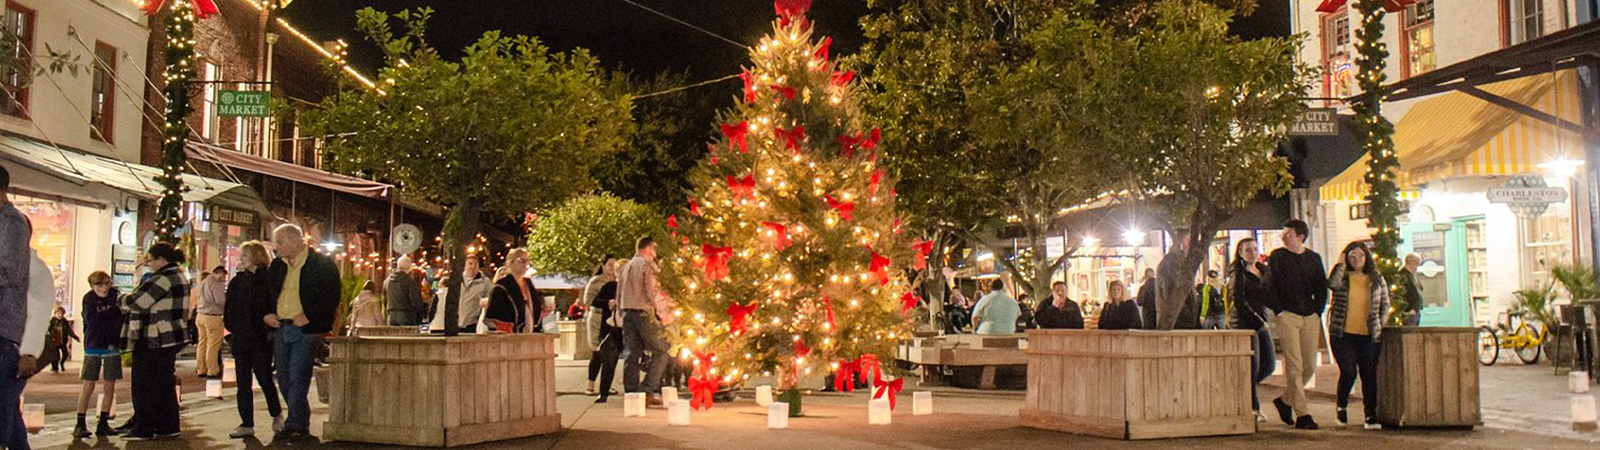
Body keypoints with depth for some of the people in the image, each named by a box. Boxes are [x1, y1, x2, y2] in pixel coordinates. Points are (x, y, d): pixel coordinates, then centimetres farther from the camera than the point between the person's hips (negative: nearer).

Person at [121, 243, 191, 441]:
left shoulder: (163, 279, -18)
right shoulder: (178, 276, 14)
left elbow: (137, 302, -19)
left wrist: (122, 300, 1)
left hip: (153, 341, -10)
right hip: (170, 337, 10)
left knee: (144, 385, -1)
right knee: (165, 383, 13)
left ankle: (143, 429, 2)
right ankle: (168, 426, 16)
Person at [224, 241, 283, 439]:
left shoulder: (268, 279, -4)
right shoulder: (237, 281, 10)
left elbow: (275, 307, -7)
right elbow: (229, 309, 12)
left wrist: (270, 330, -13)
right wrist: (232, 332, 2)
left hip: (261, 339, -5)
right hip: (241, 340, 5)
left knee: (265, 379, 0)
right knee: (243, 383, 6)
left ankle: (277, 415, 22)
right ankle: (247, 424, 10)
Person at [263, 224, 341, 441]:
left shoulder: (322, 264, -7)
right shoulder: (277, 265, 14)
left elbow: (331, 297, -11)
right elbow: (266, 293, 23)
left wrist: (308, 317, -18)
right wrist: (266, 315, 6)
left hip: (306, 329, -7)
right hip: (280, 328, 7)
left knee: (297, 380, -8)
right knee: (284, 380, 9)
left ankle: (295, 426, -2)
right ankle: (300, 423, 20)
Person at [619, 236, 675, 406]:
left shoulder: (625, 267, 19)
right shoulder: (647, 264, -4)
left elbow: (618, 296, 19)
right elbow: (652, 292, -12)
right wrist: (663, 313, -6)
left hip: (627, 314, 7)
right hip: (644, 314, -7)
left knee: (631, 354, 7)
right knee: (662, 351, -1)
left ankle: (631, 393, 5)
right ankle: (646, 390, -9)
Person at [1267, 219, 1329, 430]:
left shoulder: (1314, 258, 12)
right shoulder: (1277, 257, 1)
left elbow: (1322, 288, 16)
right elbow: (1271, 286, -3)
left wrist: (1317, 312, 6)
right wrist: (1279, 312, -10)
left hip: (1310, 317, 4)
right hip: (1287, 315, -4)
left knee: (1310, 367, 4)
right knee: (1294, 366, -9)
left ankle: (1285, 400, 24)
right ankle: (1302, 414, -7)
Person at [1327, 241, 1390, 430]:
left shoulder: (1376, 279, 9)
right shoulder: (1342, 276, 3)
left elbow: (1385, 303, 18)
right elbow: (1333, 284, -21)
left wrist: (1380, 324, 8)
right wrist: (1341, 264, -14)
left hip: (1368, 336, 2)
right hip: (1343, 334, -2)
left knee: (1369, 375, 0)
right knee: (1349, 371, -12)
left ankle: (1371, 415, 9)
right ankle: (1341, 405, 13)